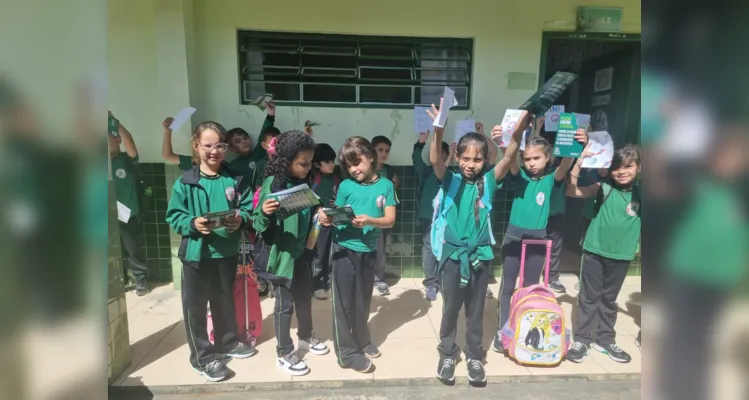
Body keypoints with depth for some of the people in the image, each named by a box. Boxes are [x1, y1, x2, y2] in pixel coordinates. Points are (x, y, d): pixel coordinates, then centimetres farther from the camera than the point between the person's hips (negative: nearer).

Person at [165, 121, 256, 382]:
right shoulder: (185, 182, -8)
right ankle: (202, 357, 27)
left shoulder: (235, 179, -1)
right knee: (195, 306, 8)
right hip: (196, 252, -2)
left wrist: (240, 219, -20)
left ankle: (227, 343, 42)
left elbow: (248, 208, 0)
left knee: (225, 301, 21)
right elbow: (174, 216, -7)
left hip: (227, 251, 3)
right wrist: (193, 223, -25)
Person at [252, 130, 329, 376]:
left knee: (305, 297, 21)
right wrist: (264, 213, -38)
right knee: (284, 304, 6)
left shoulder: (305, 183, 2)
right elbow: (258, 224, -18)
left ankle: (305, 337, 44)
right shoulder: (272, 184, -18)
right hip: (280, 254, -7)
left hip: (302, 252, 7)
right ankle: (284, 354, 25)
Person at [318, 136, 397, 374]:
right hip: (344, 250, -2)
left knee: (363, 300, 18)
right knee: (344, 301, 4)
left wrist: (370, 220, -26)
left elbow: (390, 220, -8)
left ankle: (362, 341, 39)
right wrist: (327, 218, -25)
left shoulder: (386, 185, -3)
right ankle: (347, 352, 19)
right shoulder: (346, 186, -4)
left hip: (369, 251, 2)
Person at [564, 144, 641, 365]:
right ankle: (582, 339, 20)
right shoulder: (603, 188, -7)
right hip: (595, 251, -2)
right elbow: (571, 192, -16)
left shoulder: (640, 193, 0)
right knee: (589, 297, 8)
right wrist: (579, 163, -27)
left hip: (621, 255, 2)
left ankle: (606, 340, 33)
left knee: (609, 299, 17)